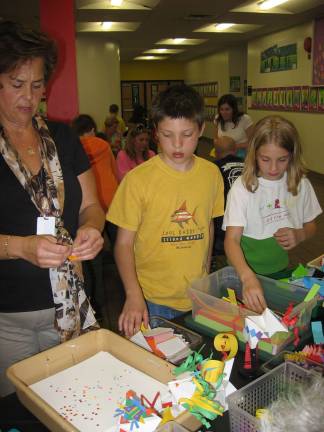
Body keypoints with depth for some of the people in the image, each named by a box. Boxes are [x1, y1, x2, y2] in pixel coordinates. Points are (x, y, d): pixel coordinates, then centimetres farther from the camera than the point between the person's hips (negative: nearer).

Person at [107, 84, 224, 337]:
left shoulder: (211, 174, -2)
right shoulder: (138, 179, -14)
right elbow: (124, 243, -11)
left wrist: (205, 275, 12)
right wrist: (133, 295, -22)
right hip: (152, 301, -3)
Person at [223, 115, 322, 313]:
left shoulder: (301, 184, -3)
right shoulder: (243, 187, -16)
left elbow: (311, 225, 12)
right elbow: (232, 239, -22)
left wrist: (300, 235, -12)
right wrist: (248, 277, -39)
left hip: (284, 269, 3)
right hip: (246, 273, -3)